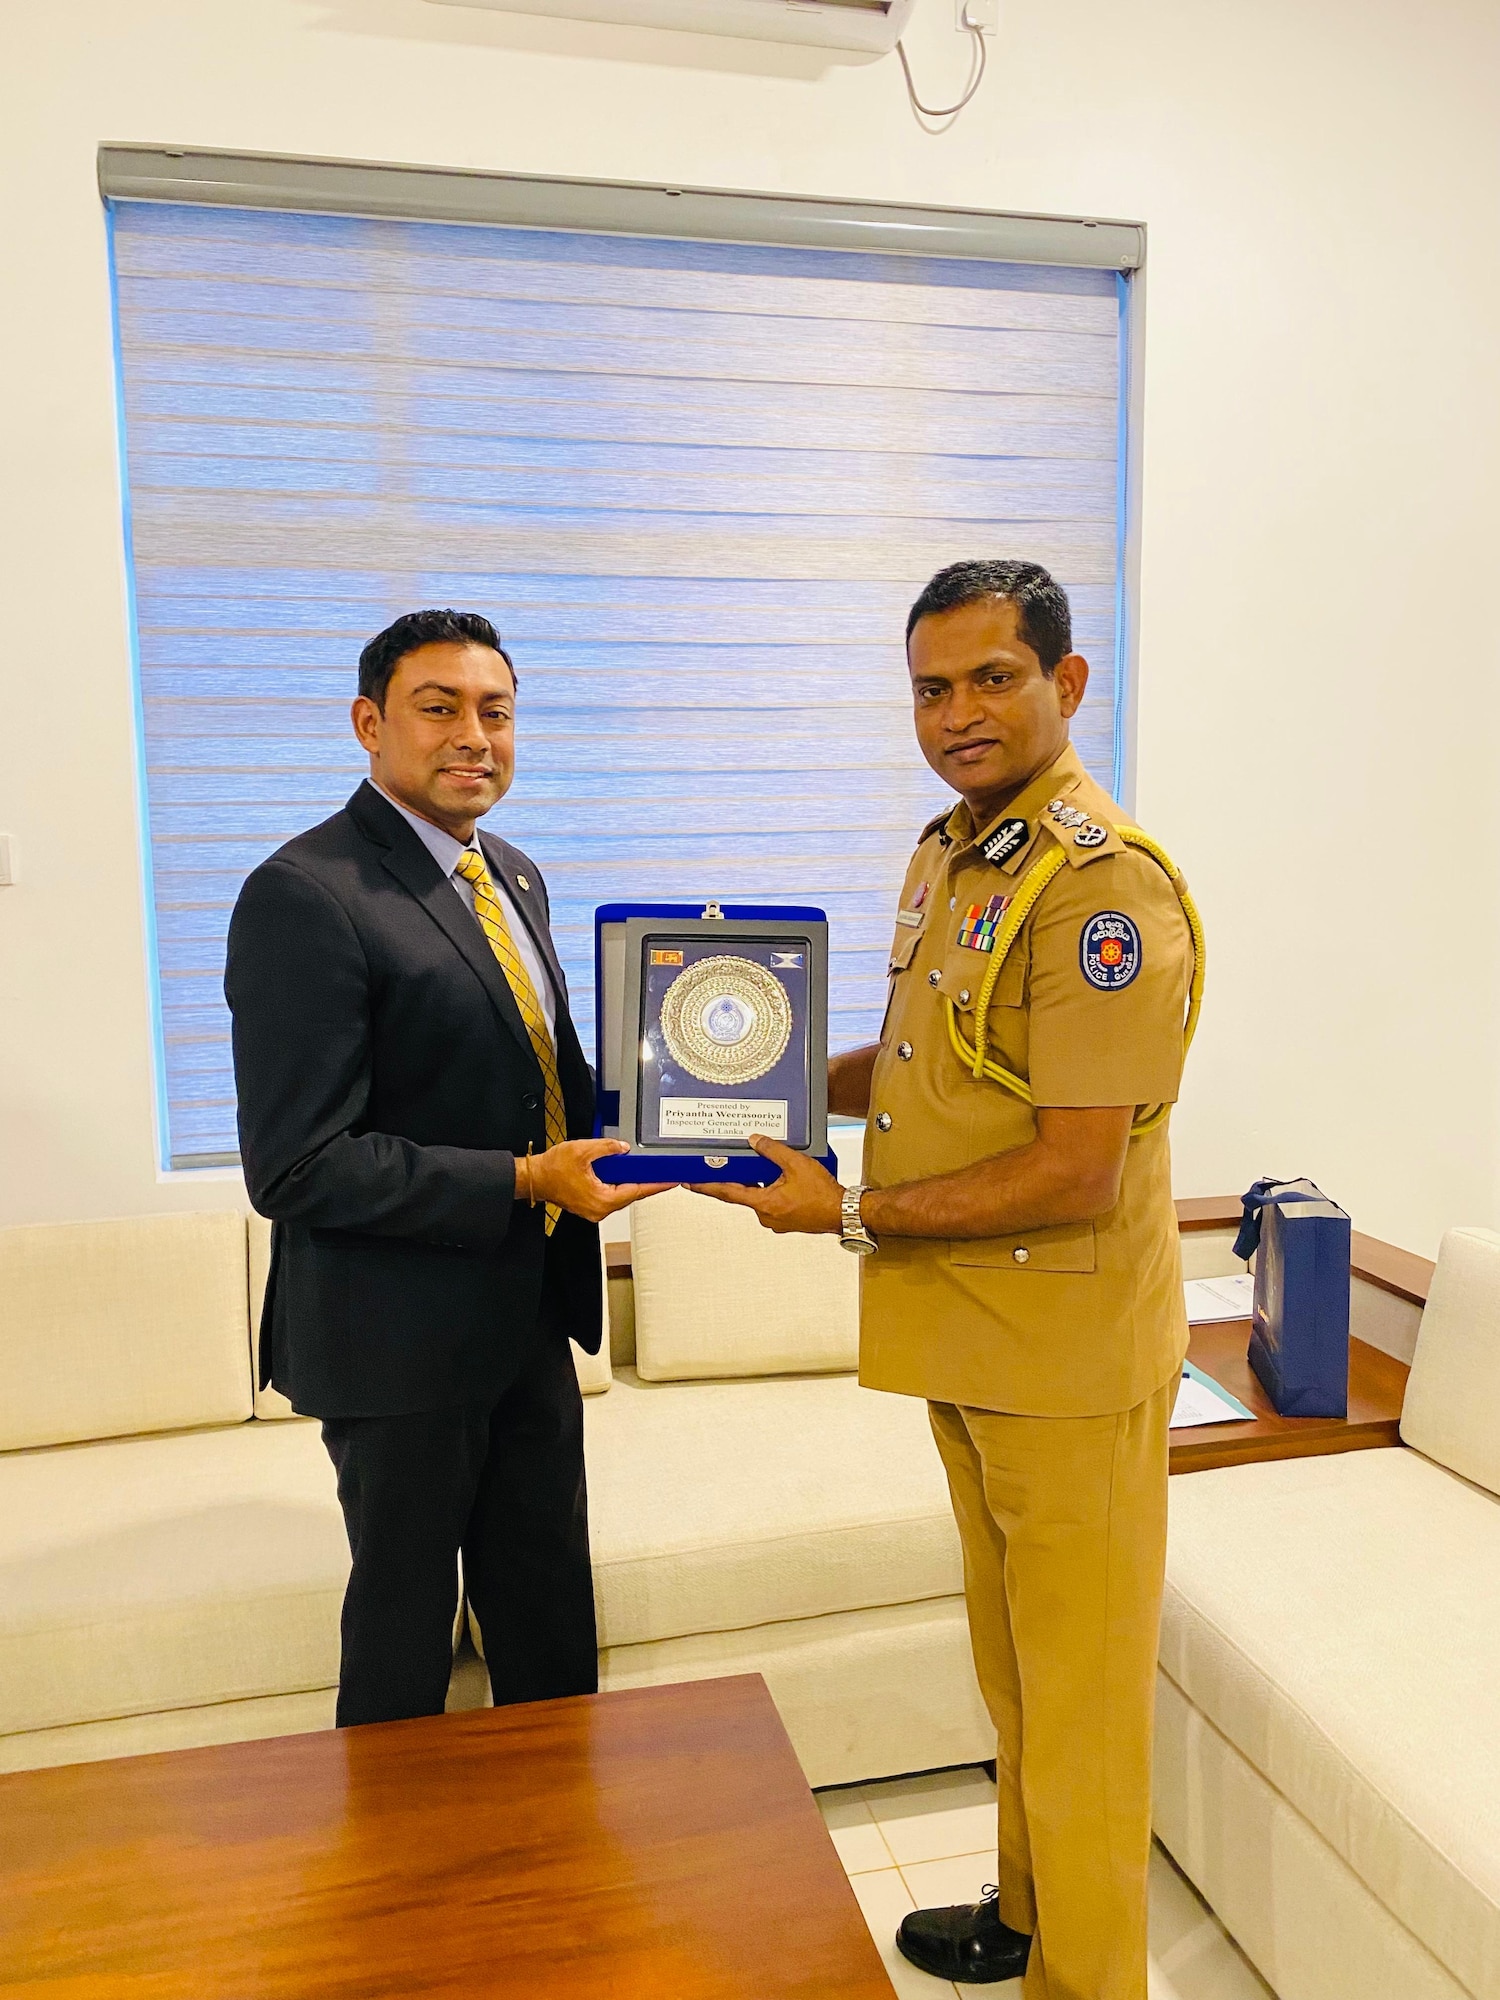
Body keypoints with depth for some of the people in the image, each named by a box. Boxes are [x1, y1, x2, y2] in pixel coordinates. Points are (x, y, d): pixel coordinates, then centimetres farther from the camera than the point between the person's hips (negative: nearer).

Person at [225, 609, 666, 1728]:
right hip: (401, 1340, -7)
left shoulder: (514, 878, 10)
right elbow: (296, 1166, -22)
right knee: (404, 1636, 15)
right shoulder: (304, 895, -18)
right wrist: (523, 1182, -25)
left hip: (528, 1319, 8)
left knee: (553, 1628, 21)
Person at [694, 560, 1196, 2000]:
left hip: (1066, 1352, -9)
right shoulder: (943, 856, 8)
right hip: (966, 1335, 9)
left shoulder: (1101, 887, -21)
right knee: (1009, 1659, 24)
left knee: (1077, 1689, 10)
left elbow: (1073, 1175, -24)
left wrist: (854, 1214, -17)